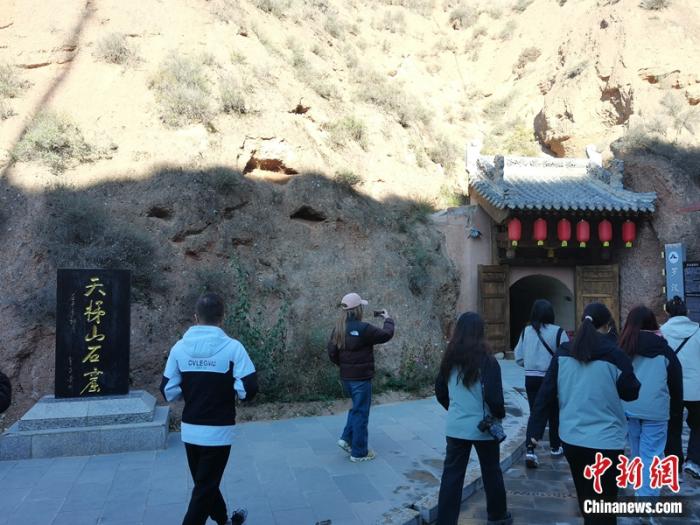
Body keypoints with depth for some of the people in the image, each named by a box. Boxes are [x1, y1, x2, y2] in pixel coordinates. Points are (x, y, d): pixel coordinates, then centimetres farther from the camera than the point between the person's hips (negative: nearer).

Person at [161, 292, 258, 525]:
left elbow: (169, 392, 0)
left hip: (190, 430, 5)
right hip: (218, 431, -4)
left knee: (204, 482, 23)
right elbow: (248, 390, -16)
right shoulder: (232, 347, -15)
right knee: (205, 488, 8)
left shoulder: (179, 347, -4)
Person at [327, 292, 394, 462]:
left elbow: (332, 353, 4)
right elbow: (386, 334, -11)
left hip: (346, 377, 7)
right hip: (361, 378, -7)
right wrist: (388, 319, 6)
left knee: (356, 408, 26)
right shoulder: (363, 328, -20)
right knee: (361, 413, 5)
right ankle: (359, 452, 15)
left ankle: (346, 439, 21)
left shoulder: (339, 328, 1)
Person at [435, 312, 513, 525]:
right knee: (491, 472, 19)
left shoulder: (449, 359, -2)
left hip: (455, 427, 3)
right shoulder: (486, 360, -15)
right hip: (483, 427, -2)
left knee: (451, 475, 9)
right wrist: (500, 414, 0)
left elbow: (440, 392, 7)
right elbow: (493, 396, -20)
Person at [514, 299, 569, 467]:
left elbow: (519, 358, 0)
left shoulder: (526, 331, -5)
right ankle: (555, 447, 35)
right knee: (554, 413, 18)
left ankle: (530, 450, -5)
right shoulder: (558, 332, -14)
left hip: (531, 379, 2)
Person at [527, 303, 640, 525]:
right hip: (605, 441, -4)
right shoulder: (614, 355, -13)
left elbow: (546, 393, -3)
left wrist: (535, 429, 1)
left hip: (571, 438, 4)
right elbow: (631, 393, 0)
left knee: (585, 498, 24)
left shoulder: (563, 352, -3)